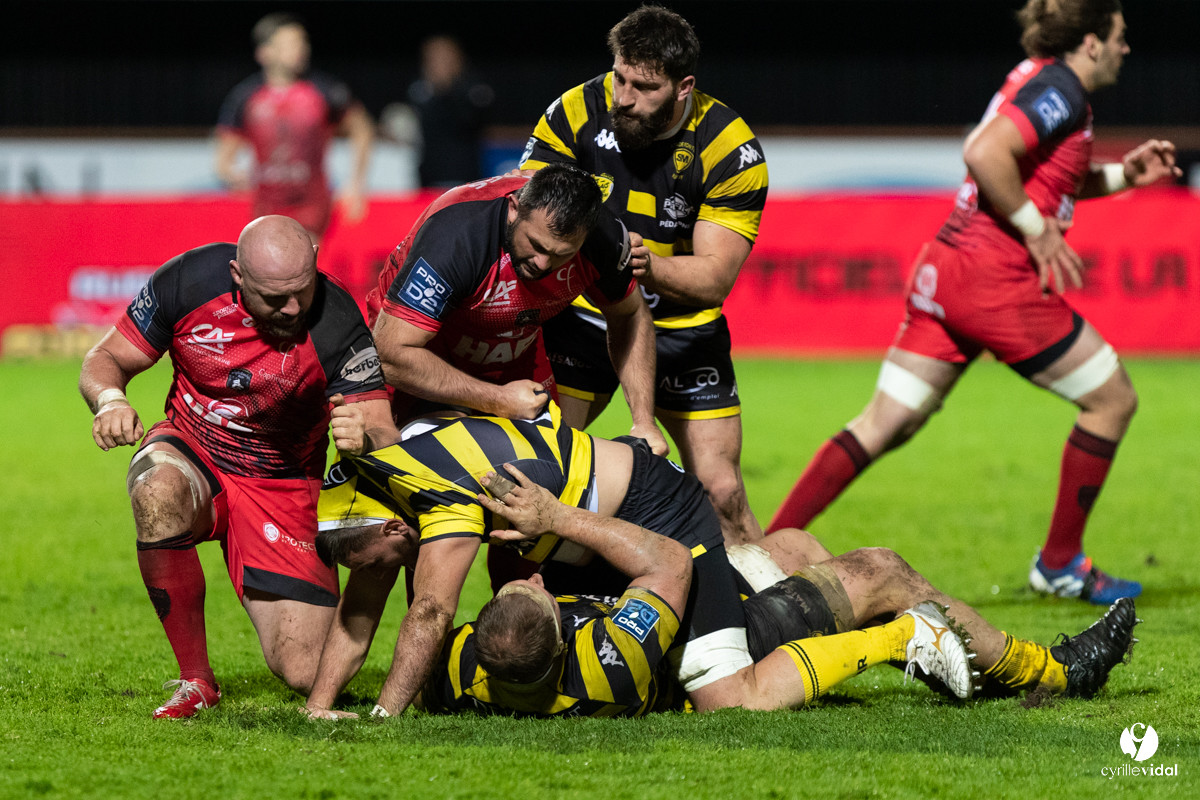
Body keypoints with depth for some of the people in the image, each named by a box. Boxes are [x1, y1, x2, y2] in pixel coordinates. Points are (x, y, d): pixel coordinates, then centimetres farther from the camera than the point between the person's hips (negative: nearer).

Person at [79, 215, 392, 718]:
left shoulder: (336, 325, -23)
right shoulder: (190, 281, -18)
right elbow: (105, 359, -6)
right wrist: (109, 400, -30)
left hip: (281, 485, -1)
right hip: (191, 452, 1)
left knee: (305, 673, -12)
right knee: (158, 493, -40)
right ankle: (196, 680, -21)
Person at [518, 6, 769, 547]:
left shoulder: (731, 149, -19)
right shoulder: (576, 113, -15)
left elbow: (713, 280, -20)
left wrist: (643, 264, -38)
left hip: (681, 330, -1)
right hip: (582, 315, 1)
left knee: (722, 497, -6)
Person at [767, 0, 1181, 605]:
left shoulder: (1039, 80, 18)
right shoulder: (1060, 91, -11)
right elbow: (986, 154, -26)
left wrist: (1123, 175, 23)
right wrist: (1037, 230, -17)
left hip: (943, 273, 9)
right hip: (995, 280, -9)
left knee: (883, 425, 8)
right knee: (1113, 399, 7)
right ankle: (1060, 563, 14)